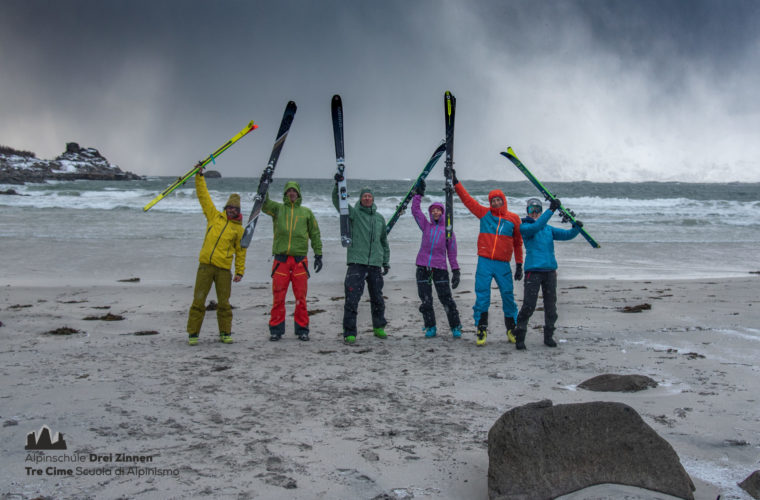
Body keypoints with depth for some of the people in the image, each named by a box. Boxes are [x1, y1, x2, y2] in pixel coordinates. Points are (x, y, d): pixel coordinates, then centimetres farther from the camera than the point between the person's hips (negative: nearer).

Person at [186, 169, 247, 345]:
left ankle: (225, 333, 16)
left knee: (224, 302, 4)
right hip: (205, 265, 0)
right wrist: (199, 176, 4)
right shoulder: (214, 217, 10)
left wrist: (240, 271, 7)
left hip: (224, 269, 0)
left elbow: (240, 252, 11)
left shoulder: (239, 229, 9)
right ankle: (193, 334, 4)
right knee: (198, 300, -2)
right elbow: (203, 195, 9)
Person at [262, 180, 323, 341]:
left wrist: (318, 254, 8)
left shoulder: (306, 212, 14)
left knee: (301, 296, 1)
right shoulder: (277, 209, 12)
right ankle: (276, 329, 8)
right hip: (281, 259, 0)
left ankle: (302, 329, 10)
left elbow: (315, 234, 15)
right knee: (278, 296, 0)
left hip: (300, 260, 0)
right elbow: (264, 204, -5)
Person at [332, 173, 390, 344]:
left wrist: (386, 262, 22)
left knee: (377, 298, 13)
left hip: (375, 264, 4)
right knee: (352, 298, -10)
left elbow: (384, 241, 24)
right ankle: (349, 332, -5)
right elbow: (337, 201, -12)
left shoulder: (380, 218, 16)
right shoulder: (354, 213, 3)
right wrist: (338, 185, -28)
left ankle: (379, 328, 30)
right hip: (356, 262, -4)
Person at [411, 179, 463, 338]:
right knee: (425, 300, 3)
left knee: (446, 298, -5)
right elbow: (415, 210, 9)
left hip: (440, 268, -2)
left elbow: (452, 252, 7)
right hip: (423, 267, 2)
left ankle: (455, 327, 4)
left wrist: (456, 270, 1)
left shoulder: (448, 230, 9)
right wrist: (419, 194, 5)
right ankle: (430, 328, 13)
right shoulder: (426, 226, 14)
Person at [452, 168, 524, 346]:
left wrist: (519, 264, 10)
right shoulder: (484, 213, 7)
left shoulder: (513, 218, 8)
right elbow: (467, 199, 8)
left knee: (508, 296, 2)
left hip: (503, 265, 0)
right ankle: (481, 330, 5)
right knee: (482, 296, -3)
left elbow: (518, 242, 13)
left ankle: (512, 330, 16)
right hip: (485, 263, 0)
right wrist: (456, 182, 4)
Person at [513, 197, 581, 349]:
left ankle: (548, 336, 19)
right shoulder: (524, 227, 1)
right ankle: (519, 337, 0)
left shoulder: (549, 229, 18)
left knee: (550, 305, 8)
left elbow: (567, 235, 10)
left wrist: (577, 228, -11)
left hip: (550, 270, 5)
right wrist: (551, 210, -25)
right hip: (533, 270, -5)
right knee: (528, 305, -9)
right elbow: (535, 227, -20)